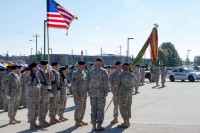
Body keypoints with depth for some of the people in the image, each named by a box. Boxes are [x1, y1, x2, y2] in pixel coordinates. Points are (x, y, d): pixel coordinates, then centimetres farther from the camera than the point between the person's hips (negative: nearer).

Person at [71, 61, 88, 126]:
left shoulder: (84, 73, 13)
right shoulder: (76, 74, -14)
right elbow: (73, 85, -18)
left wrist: (86, 92, 18)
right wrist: (76, 94, -20)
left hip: (84, 94, 9)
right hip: (79, 95, -9)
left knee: (83, 108, 13)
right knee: (79, 108, -4)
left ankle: (80, 120, 23)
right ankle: (77, 121, 5)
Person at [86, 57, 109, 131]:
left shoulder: (90, 71, 4)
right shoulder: (103, 71, -8)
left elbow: (87, 83, 4)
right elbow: (106, 83, -12)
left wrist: (89, 91, 12)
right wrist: (106, 92, -4)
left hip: (92, 93, 4)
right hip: (101, 93, -4)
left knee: (93, 109, 9)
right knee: (100, 110, 3)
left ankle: (94, 126, 12)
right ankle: (99, 126, 5)